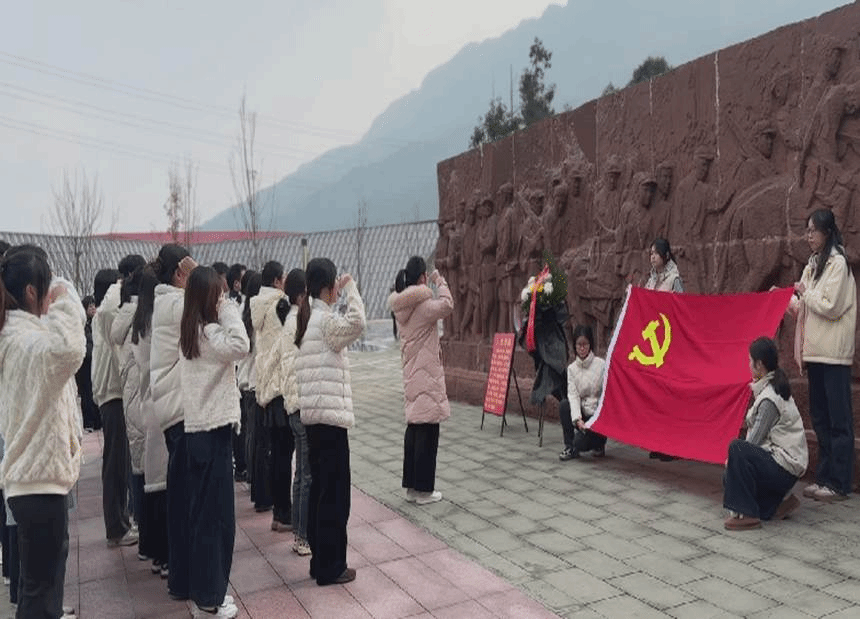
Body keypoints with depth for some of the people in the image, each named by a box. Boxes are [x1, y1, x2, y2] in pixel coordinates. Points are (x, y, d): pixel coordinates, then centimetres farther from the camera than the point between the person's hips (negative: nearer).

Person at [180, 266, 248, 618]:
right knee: (216, 515, 1)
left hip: (197, 429, 9)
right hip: (213, 431, -9)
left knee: (200, 512, 17)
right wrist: (228, 309, -22)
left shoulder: (190, 331, 10)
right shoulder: (209, 332, -16)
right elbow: (240, 346, -33)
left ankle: (201, 590, 29)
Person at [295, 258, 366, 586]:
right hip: (329, 415, -9)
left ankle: (320, 561, 24)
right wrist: (351, 289, -20)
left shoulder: (308, 317, 14)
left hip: (314, 415, 9)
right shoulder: (325, 318, -15)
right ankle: (330, 567, 9)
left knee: (320, 489, 15)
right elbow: (356, 324, -33)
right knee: (335, 493, 0)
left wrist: (342, 292, 6)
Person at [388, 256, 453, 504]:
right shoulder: (423, 305, -17)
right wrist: (440, 282, -15)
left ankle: (411, 486, 21)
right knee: (427, 431, -1)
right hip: (427, 375, -9)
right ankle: (423, 490, 5)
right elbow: (447, 306, -30)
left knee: (414, 428, 14)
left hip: (411, 374, 9)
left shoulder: (402, 306, 8)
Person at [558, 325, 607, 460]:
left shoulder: (601, 365, -10)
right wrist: (577, 419, -25)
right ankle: (569, 447, -10)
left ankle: (599, 442, 15)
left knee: (579, 443, -22)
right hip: (582, 411, 4)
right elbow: (573, 394, -11)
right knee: (563, 405, -25)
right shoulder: (572, 368, 0)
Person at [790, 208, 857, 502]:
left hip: (833, 353, -8)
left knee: (838, 419, -2)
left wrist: (804, 293, -4)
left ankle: (839, 483, 3)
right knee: (819, 417, 12)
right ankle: (824, 477, 20)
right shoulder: (814, 263, 15)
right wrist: (793, 299, 4)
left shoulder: (838, 262, -9)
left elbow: (831, 307, -15)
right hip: (815, 349, 8)